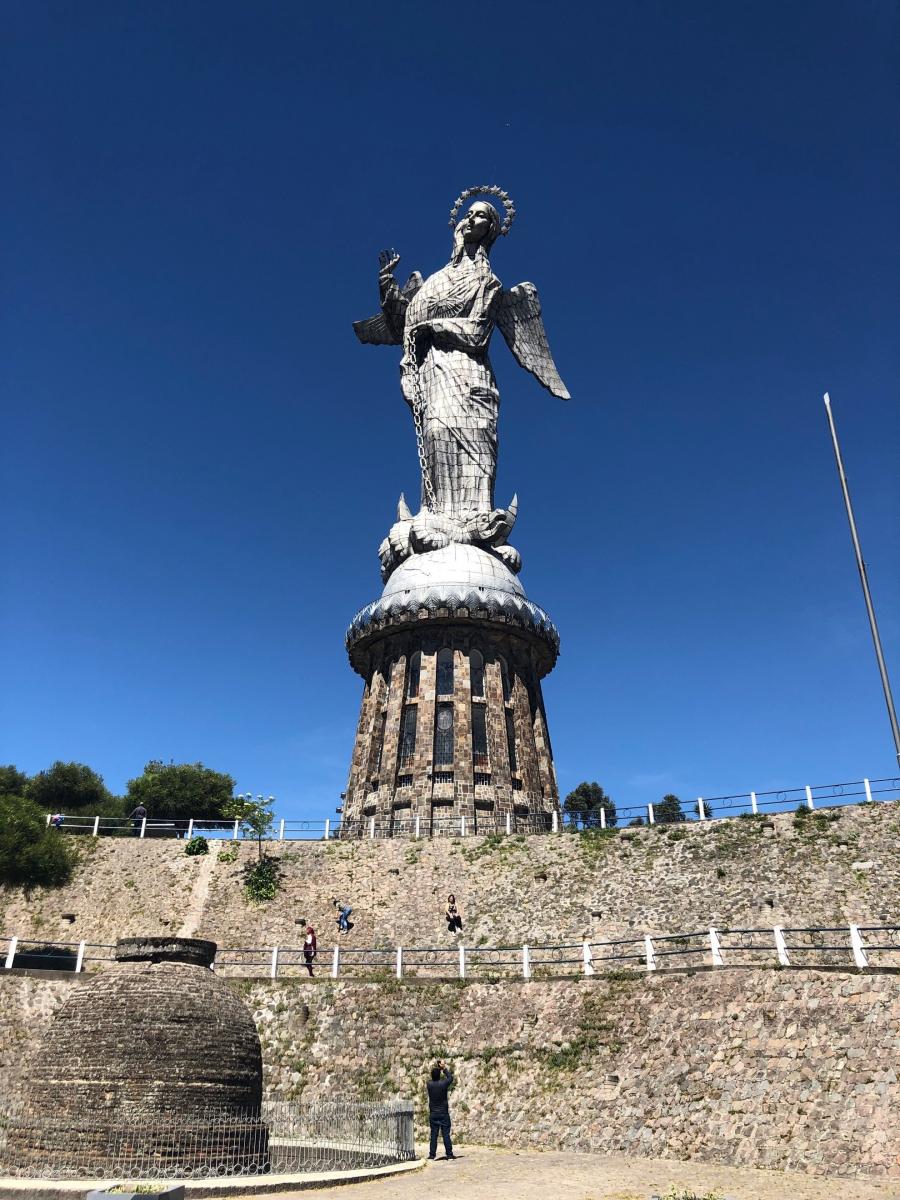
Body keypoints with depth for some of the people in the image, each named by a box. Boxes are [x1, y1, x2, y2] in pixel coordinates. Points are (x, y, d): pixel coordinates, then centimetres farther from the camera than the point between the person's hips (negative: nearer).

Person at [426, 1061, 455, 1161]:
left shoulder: (429, 1084, -7)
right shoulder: (443, 1084, -13)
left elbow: (433, 1079, 17)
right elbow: (450, 1078, 8)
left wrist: (438, 1068, 15)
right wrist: (444, 1068, 15)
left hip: (433, 1114, 2)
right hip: (444, 1114, -2)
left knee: (433, 1135, 6)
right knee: (446, 1134, 3)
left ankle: (432, 1155, 6)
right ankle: (449, 1154, 5)